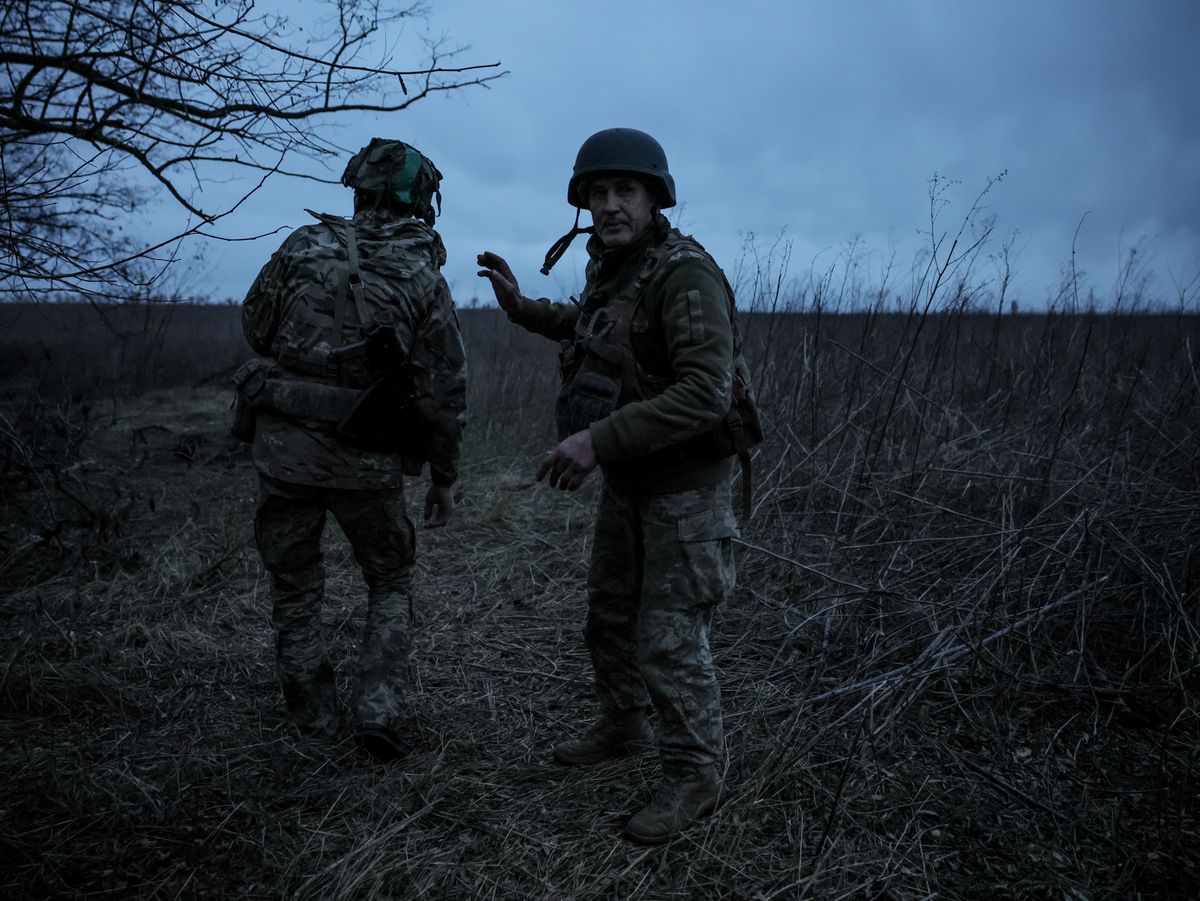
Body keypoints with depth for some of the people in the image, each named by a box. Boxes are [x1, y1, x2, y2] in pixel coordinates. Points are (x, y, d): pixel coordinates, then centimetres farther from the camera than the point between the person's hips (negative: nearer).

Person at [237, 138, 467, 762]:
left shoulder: (306, 245, -1)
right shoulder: (425, 279, -3)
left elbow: (254, 327, 10)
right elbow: (446, 391, -5)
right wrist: (444, 478, 5)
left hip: (285, 445, 1)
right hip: (367, 460, -1)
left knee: (294, 585, 19)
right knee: (390, 584, 19)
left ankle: (315, 714, 28)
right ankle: (378, 714, 9)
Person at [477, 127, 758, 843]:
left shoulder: (685, 274, -23)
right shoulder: (611, 269, 4)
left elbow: (704, 393, -33)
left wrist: (598, 440, -35)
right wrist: (519, 305, 16)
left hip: (686, 484, -8)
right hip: (628, 477, 9)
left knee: (670, 637, -4)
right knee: (610, 616, 19)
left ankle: (695, 777, 15)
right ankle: (625, 729, 41)